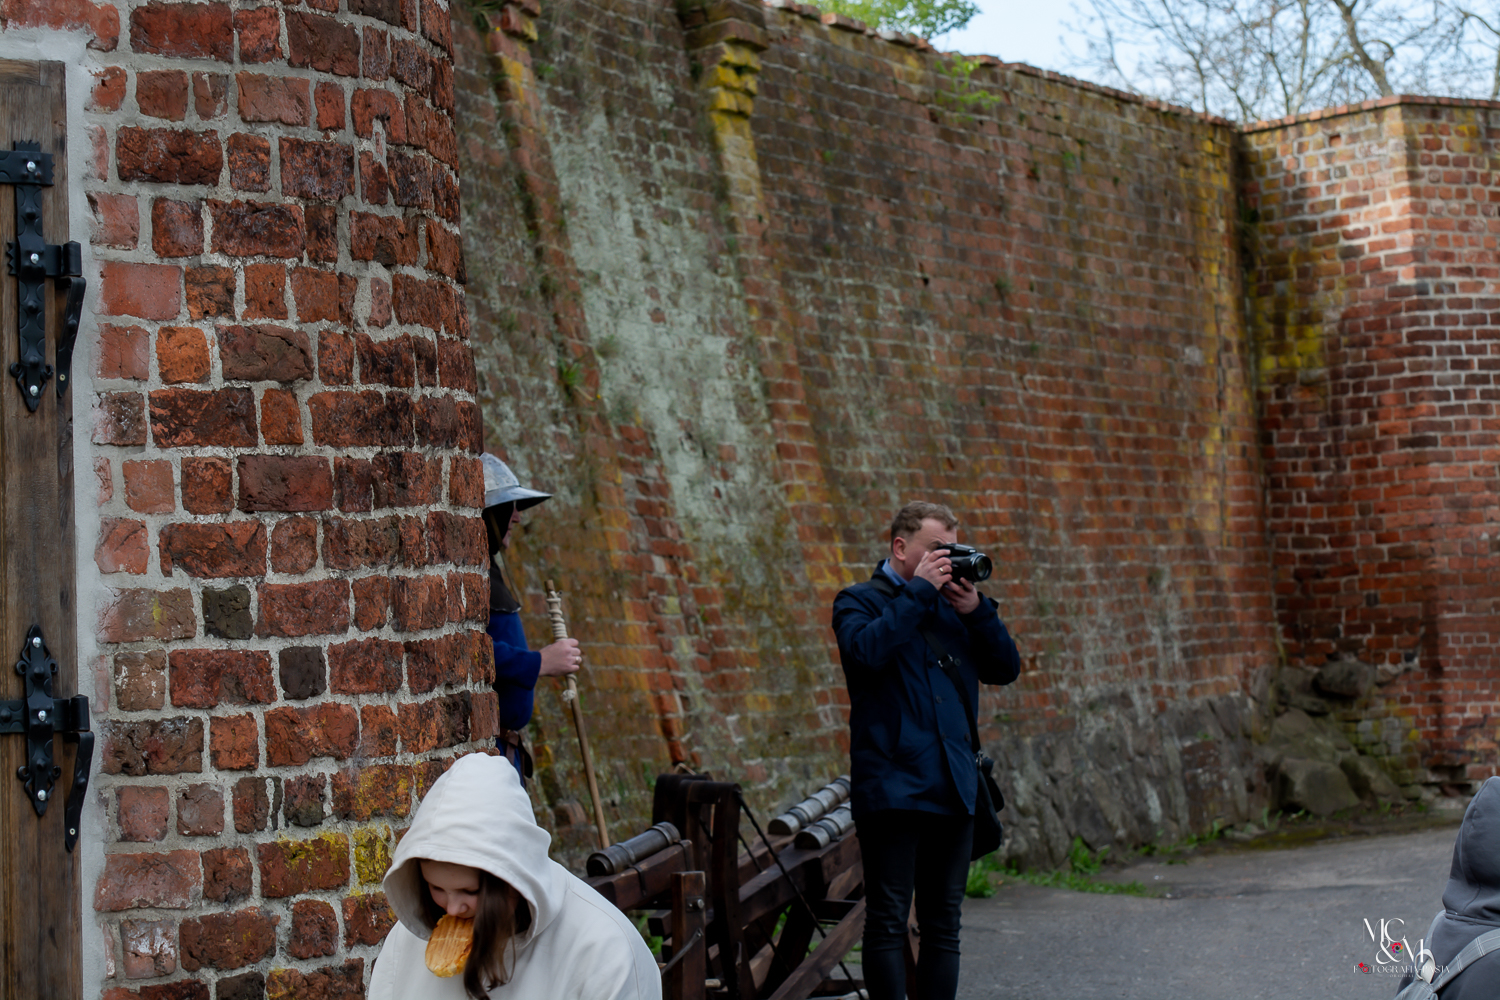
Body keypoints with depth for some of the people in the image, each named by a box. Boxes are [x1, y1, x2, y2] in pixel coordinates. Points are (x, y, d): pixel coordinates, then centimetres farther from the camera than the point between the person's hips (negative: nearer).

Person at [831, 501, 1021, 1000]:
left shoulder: (952, 606, 17)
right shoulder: (860, 600, 2)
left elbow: (1005, 669, 12)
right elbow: (866, 649, -20)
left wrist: (976, 609, -2)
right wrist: (920, 590, -14)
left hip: (952, 789, 6)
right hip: (891, 786, -6)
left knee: (943, 924, 9)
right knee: (888, 921, -4)